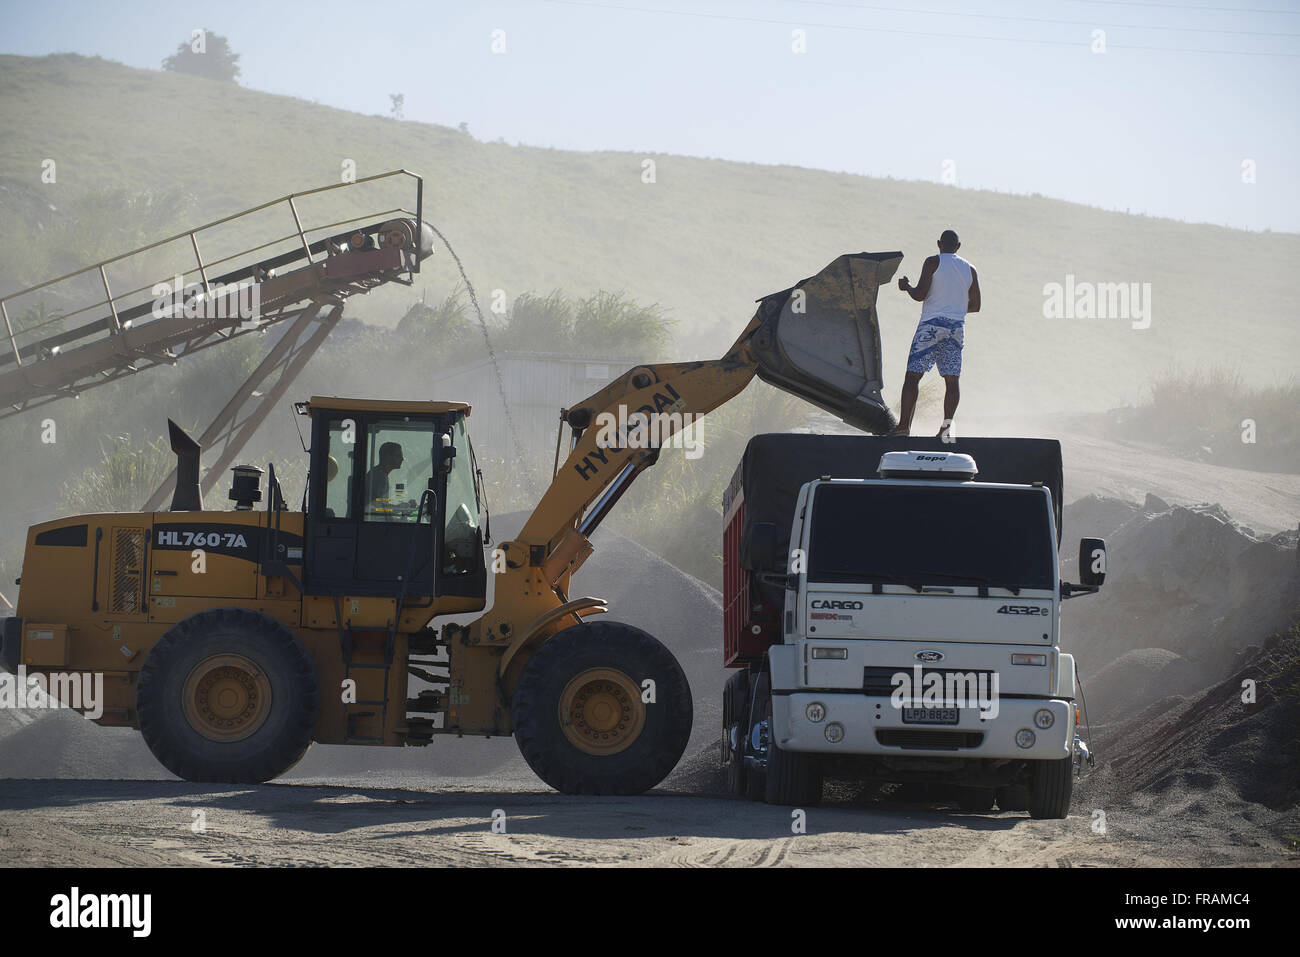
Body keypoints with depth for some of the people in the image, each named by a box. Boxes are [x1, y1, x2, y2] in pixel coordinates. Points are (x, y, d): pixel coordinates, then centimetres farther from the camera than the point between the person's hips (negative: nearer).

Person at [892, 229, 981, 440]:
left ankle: (904, 424, -9)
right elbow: (975, 305, 13)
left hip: (931, 325, -4)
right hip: (956, 327, 4)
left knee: (913, 375, -2)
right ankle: (947, 425, -6)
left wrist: (906, 286, 10)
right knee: (952, 379, 4)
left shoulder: (933, 263, -3)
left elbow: (920, 295, -9)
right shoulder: (969, 269, 11)